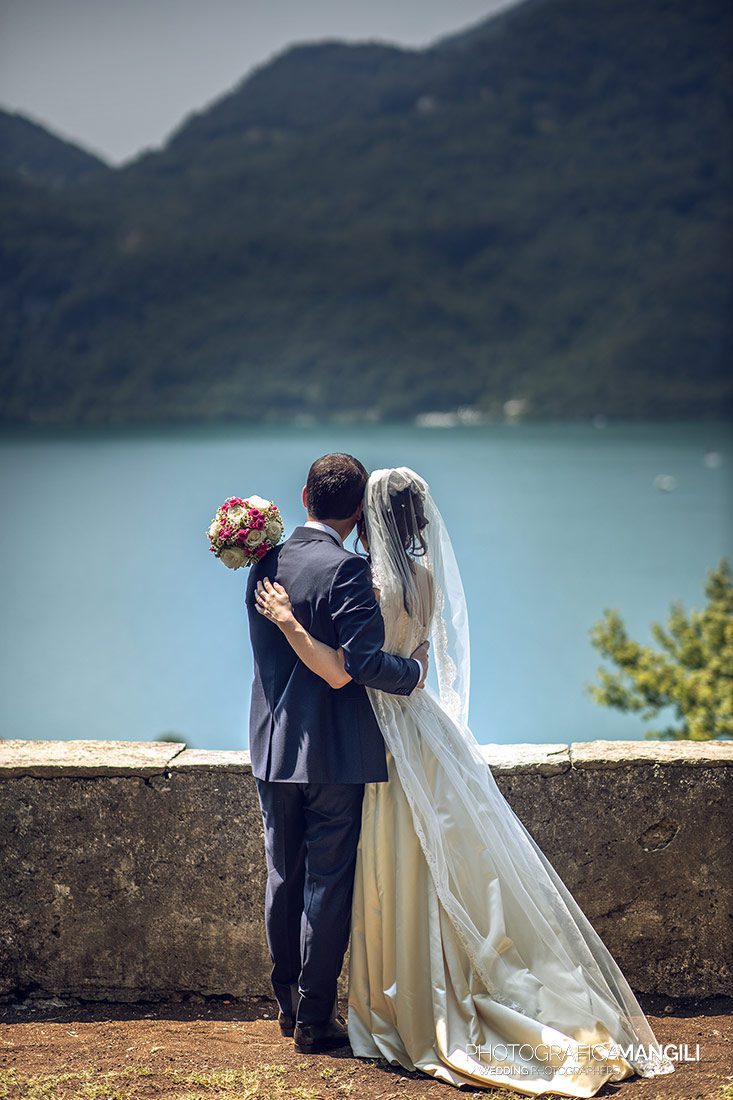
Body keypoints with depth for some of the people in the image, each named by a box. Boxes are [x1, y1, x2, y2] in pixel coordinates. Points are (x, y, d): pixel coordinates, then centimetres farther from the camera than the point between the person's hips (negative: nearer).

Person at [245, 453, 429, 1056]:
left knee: (284, 880, 16)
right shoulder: (347, 570, -16)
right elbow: (363, 662, -22)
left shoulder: (265, 566, 4)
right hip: (334, 753, -6)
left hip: (274, 749, 6)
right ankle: (316, 1018, 9)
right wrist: (414, 669, -6)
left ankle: (289, 1003, 28)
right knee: (328, 885, 3)